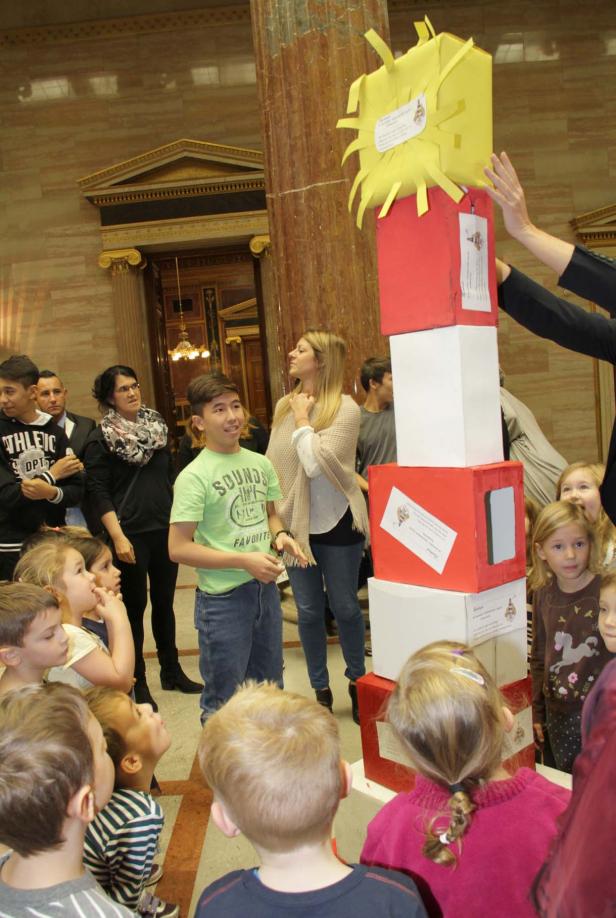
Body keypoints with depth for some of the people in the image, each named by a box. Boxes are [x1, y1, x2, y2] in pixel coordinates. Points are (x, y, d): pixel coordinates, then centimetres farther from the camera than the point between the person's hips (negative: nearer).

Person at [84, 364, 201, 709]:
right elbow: (99, 492, -10)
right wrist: (118, 537, -16)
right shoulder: (101, 439, -6)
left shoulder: (157, 426, 8)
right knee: (135, 606, 5)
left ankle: (172, 671, 28)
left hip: (165, 529, 5)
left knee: (164, 603, 14)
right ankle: (138, 681, 19)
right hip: (131, 534, -5)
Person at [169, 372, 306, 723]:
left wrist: (279, 534, -5)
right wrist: (243, 560, -21)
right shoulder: (194, 477, -15)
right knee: (223, 701, 10)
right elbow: (179, 548, -17)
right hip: (223, 599, -6)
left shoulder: (261, 463, 3)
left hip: (266, 587, 6)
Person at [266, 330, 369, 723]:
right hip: (296, 523, 5)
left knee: (345, 607, 10)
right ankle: (320, 689, 29)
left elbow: (317, 464, -23)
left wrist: (302, 420, -13)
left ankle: (357, 682, 32)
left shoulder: (345, 408, -13)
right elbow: (273, 463, 11)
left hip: (335, 523, -4)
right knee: (308, 611, 12)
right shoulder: (284, 405, 4)